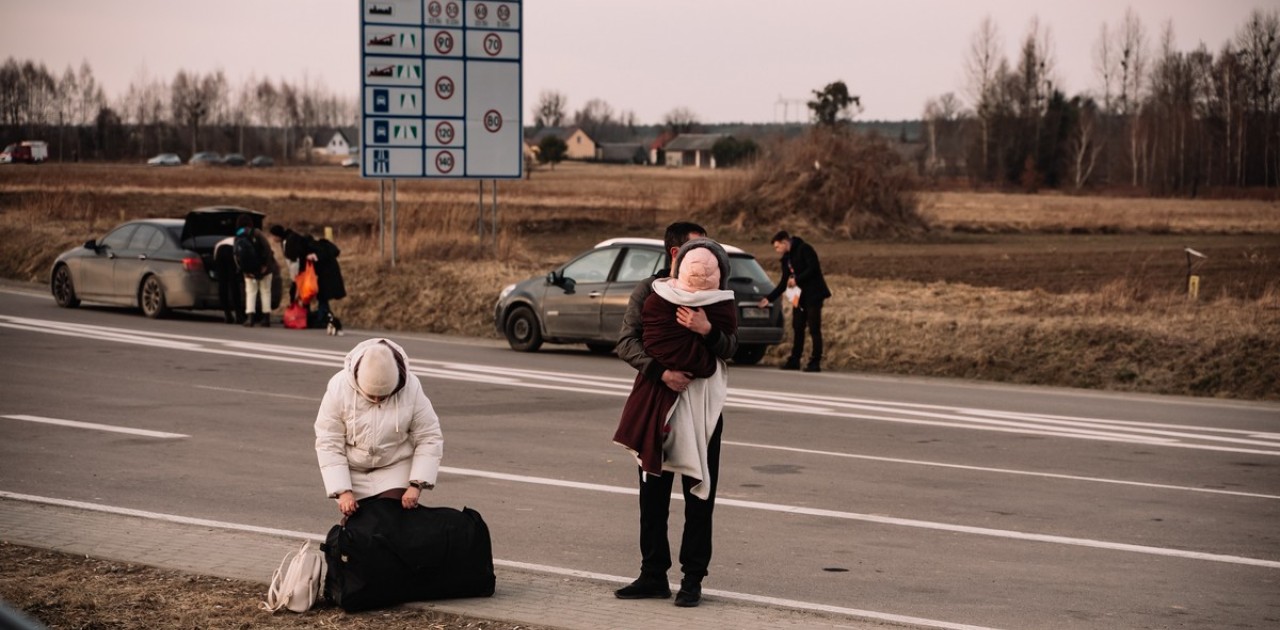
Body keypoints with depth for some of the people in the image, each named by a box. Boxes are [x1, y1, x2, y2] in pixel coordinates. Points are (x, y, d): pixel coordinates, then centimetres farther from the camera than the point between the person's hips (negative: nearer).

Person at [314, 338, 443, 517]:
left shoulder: (411, 389, -22)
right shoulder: (339, 388, -24)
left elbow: (429, 439, -15)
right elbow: (328, 444, -19)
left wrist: (416, 485, -25)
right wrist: (343, 491, -26)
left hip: (396, 469, 0)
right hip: (354, 472, 1)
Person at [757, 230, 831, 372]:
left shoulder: (804, 249, -8)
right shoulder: (786, 259, 16)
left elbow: (813, 268, -19)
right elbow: (783, 283, 19)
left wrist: (797, 279, -20)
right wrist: (769, 298, 14)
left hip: (813, 295, -9)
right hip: (800, 296, 9)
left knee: (814, 329, -7)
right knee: (797, 328, 8)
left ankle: (815, 362, -7)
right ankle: (794, 361, 14)